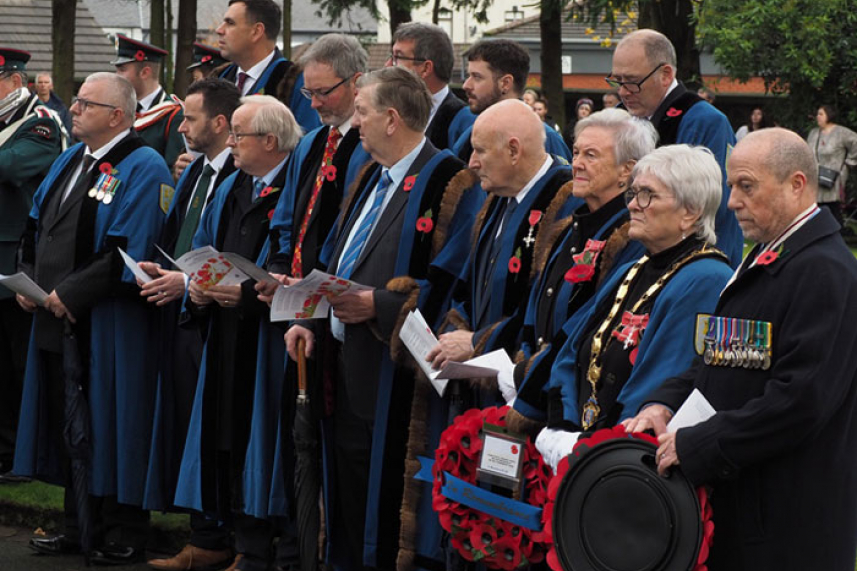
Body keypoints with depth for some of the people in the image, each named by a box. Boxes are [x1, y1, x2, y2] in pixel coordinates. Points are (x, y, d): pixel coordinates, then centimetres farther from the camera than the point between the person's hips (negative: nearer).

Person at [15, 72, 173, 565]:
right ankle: (81, 528, 23)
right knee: (70, 428, 13)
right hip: (58, 320, 8)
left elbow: (127, 253, -19)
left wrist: (69, 294, -17)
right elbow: (36, 227, 20)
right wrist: (27, 279, 4)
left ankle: (124, 536, 9)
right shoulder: (70, 160, 15)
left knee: (110, 427, -1)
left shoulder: (143, 169, -12)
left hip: (106, 324, -8)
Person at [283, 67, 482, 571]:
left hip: (387, 370, -9)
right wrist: (313, 320, 9)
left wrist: (378, 306, -21)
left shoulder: (447, 181, -11)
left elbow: (449, 280, -18)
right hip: (344, 357, 9)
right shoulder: (373, 178, 17)